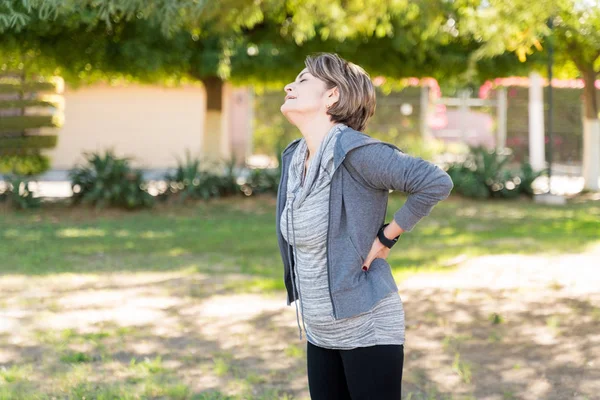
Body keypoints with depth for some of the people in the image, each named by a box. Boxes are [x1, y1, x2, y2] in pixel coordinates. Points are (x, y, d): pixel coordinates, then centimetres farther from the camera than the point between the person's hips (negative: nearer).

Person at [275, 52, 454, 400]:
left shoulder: (355, 151, -19)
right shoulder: (294, 157, 5)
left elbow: (437, 183, -25)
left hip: (367, 329, -8)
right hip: (320, 332, 8)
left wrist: (386, 238, -17)